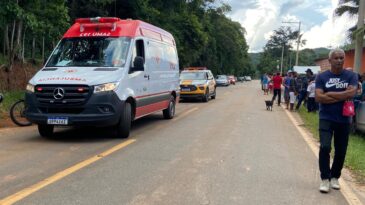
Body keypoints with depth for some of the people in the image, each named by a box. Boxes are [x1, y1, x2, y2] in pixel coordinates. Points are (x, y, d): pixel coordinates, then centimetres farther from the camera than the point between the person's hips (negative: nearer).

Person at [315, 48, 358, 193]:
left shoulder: (351, 76, 1)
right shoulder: (322, 77, -1)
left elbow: (351, 93, -16)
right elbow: (318, 97, -13)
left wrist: (329, 94, -13)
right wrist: (342, 97, -14)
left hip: (344, 119, 2)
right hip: (326, 118, -2)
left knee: (341, 150, 9)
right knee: (325, 147, -14)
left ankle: (335, 177, 28)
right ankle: (325, 179, 0)